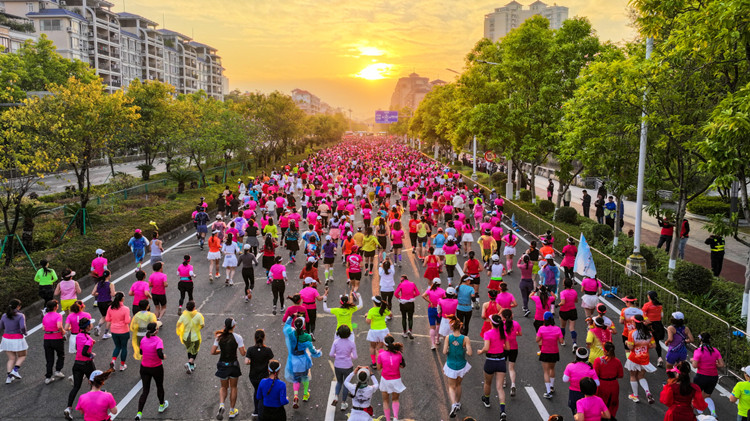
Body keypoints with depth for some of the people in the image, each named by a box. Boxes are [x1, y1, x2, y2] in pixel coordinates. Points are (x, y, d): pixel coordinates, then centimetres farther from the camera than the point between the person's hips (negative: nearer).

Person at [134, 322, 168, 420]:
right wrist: (164, 357, -13)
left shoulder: (143, 340, -5)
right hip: (157, 368, -3)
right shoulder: (158, 340, -22)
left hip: (144, 368, 4)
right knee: (160, 386, 22)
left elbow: (141, 352, 10)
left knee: (145, 390, 9)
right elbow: (160, 355, -33)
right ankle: (162, 406, 43)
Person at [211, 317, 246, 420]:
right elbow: (243, 353, -11)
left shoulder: (219, 337, -6)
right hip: (233, 365, -1)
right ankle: (232, 411, 26)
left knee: (223, 387, 20)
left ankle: (221, 405, -6)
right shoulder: (237, 337, -12)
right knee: (233, 387, 18)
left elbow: (212, 352, -6)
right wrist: (243, 345, 8)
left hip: (222, 365, 2)